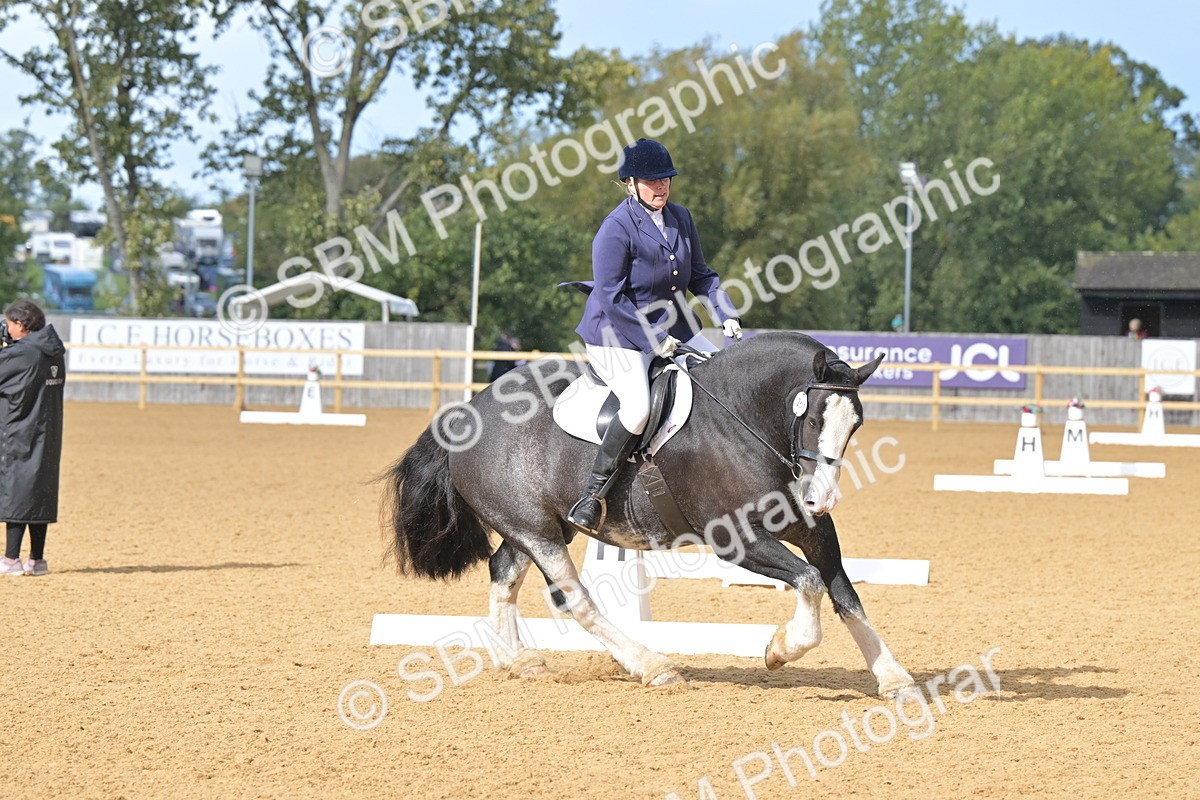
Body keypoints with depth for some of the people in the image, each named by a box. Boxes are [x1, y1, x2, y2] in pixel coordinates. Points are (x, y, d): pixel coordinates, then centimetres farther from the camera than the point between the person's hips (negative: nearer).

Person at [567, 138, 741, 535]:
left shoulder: (681, 218, 7)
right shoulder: (616, 229, -16)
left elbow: (700, 276, 16)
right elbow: (612, 298, -19)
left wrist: (726, 316, 0)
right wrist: (654, 340, -20)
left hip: (674, 329, 8)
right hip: (618, 337, -8)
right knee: (638, 407, -29)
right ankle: (593, 495, -17)